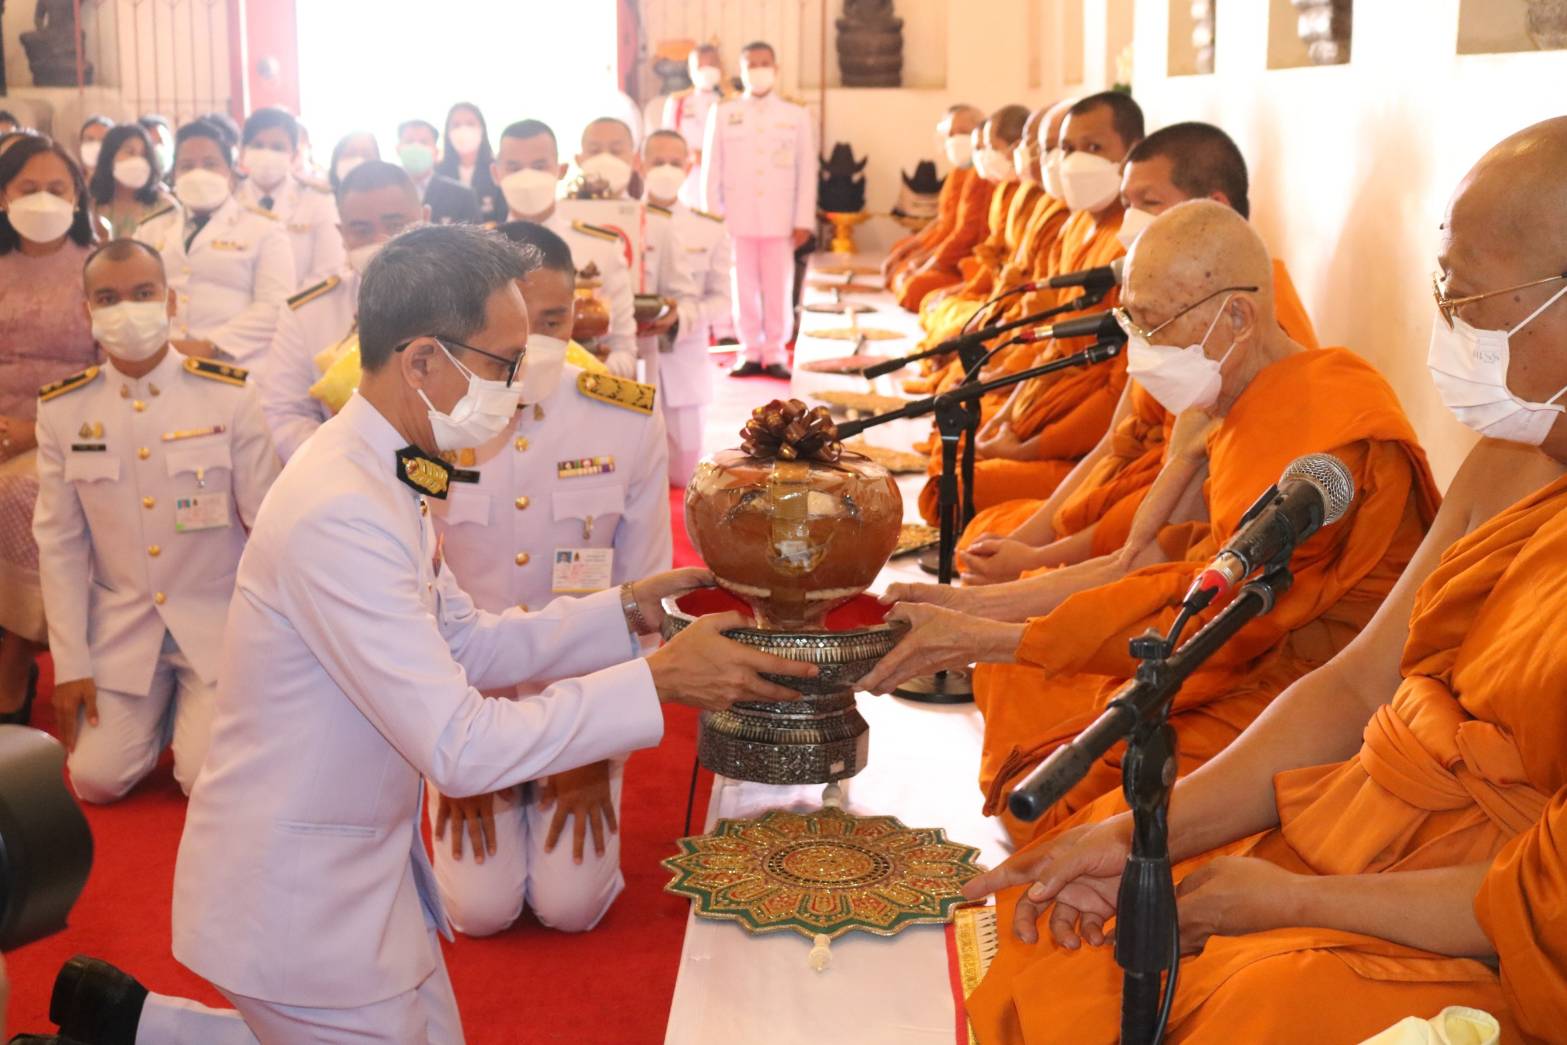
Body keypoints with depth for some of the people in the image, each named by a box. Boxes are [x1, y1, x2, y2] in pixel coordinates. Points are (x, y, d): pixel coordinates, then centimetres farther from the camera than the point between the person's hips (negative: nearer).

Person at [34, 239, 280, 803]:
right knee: (96, 779, -6)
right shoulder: (61, 409, -3)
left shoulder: (230, 396, -10)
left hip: (219, 620, -2)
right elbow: (59, 543, 1)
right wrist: (70, 665, -2)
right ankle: (158, 710, 26)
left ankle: (196, 708, 20)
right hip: (121, 629, 2)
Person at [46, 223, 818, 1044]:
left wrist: (624, 611, 0)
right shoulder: (340, 514, -29)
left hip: (364, 866, 9)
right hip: (296, 905, -9)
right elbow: (460, 747, -30)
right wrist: (658, 682, -26)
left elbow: (464, 644, 10)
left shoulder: (379, 475, 2)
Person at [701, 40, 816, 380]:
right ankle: (750, 352, 9)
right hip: (737, 218, 0)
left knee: (779, 287, -1)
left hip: (779, 219, 0)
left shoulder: (797, 117, 8)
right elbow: (711, 170, 9)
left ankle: (774, 354, 6)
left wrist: (804, 221, 0)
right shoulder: (722, 114, 9)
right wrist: (712, 217, 3)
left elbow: (807, 171, 6)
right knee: (743, 286, 1)